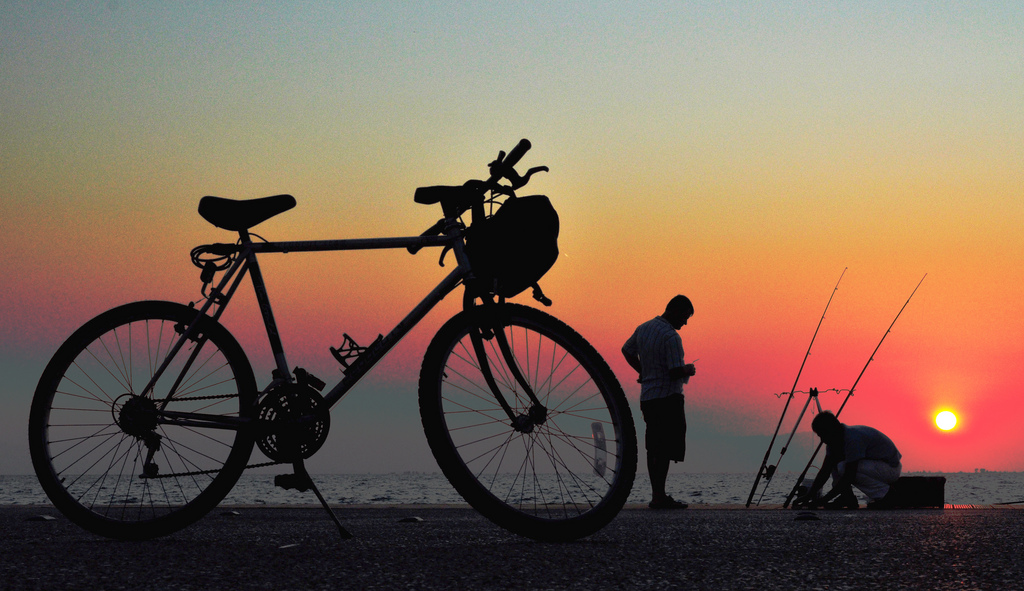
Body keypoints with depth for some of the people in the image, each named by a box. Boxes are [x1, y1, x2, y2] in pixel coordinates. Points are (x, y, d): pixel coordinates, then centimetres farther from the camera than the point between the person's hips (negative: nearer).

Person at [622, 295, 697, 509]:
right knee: (666, 449, -8)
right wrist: (688, 370, 0)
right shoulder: (670, 336, -17)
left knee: (654, 447, 11)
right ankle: (659, 496, -12)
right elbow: (676, 372, -21)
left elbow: (627, 350, 25)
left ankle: (657, 494, 13)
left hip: (647, 396, 8)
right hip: (668, 397, -8)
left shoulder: (643, 328, 9)